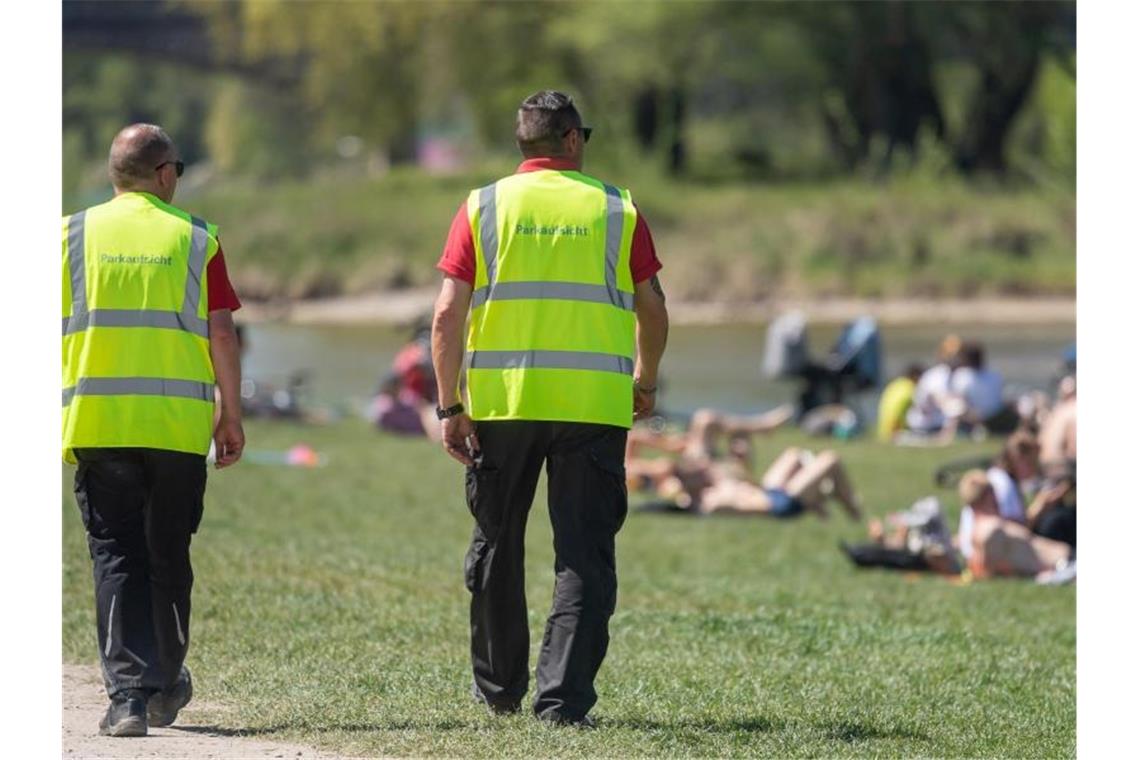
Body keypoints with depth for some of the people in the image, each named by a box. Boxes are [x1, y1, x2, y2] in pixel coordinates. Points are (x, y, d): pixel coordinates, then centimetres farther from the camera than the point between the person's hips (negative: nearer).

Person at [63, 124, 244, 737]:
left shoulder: (74, 234, 5)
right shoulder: (194, 239, 3)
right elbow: (221, 334, -1)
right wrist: (231, 416, 6)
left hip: (95, 424, 0)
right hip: (179, 425, 0)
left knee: (116, 556, 1)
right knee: (168, 557, 15)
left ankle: (128, 693, -12)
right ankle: (166, 686, 28)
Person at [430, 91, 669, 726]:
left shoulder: (483, 208, 4)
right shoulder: (616, 209, 4)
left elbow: (448, 314, -3)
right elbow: (652, 308, 6)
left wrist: (450, 407, 0)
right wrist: (646, 380, 23)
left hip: (500, 403, 1)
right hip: (594, 405, -1)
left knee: (497, 546, 16)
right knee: (584, 555, 1)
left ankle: (499, 689, 27)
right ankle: (564, 696, -10)